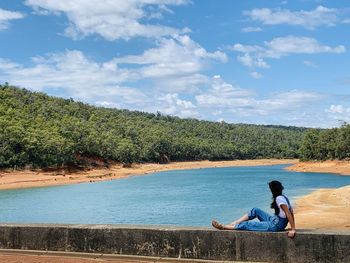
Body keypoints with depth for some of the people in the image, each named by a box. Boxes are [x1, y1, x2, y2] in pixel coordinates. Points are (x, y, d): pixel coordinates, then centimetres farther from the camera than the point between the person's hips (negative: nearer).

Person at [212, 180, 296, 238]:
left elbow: (288, 214, -27)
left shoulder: (279, 199, -21)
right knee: (255, 211, 13)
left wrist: (293, 230, -30)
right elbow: (291, 212, 10)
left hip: (275, 226, -10)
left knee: (246, 224, -4)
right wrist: (293, 227, 11)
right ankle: (233, 224, 13)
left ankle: (223, 227, 8)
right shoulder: (283, 197, 8)